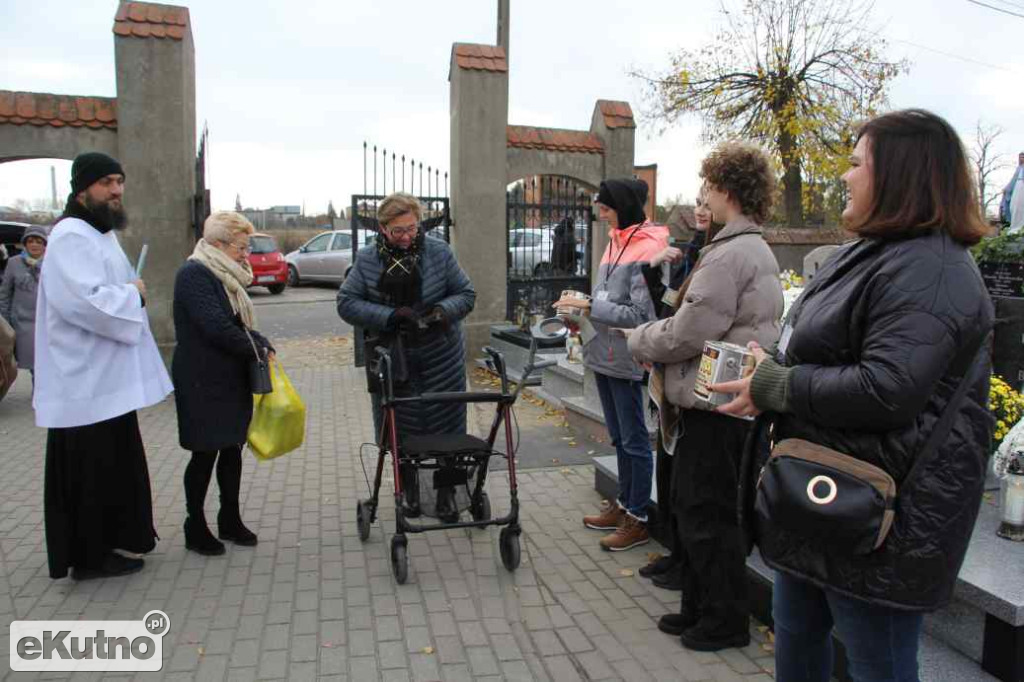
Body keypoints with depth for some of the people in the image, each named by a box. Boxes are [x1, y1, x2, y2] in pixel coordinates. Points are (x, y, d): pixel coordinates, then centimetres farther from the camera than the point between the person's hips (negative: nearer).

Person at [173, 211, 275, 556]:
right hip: (203, 383, -9)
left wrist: (260, 345, -3)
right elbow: (216, 327, -25)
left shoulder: (223, 276, 14)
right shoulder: (194, 274, -16)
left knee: (232, 448, 14)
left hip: (231, 380, 9)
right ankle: (195, 527, 18)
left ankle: (230, 520, 27)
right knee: (205, 453, 2)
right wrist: (259, 347, -15)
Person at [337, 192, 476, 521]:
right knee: (399, 428, 11)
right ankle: (409, 489, 32)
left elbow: (466, 294, 1)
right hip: (391, 359, 1)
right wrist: (392, 316, -20)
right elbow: (346, 303, -6)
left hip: (440, 360, 0)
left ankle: (446, 492, 25)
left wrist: (442, 310, -20)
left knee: (446, 426, 7)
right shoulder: (367, 259, -2)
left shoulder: (439, 252, -3)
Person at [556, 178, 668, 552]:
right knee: (618, 437, 18)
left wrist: (590, 307, -19)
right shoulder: (616, 243, 11)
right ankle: (624, 505, 32)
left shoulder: (646, 249, -16)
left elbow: (640, 314, -20)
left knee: (634, 440, 2)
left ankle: (638, 520, 14)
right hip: (604, 354, 9)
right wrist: (583, 308, 3)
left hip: (625, 359, -9)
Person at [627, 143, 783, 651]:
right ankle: (699, 606, 33)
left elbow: (687, 333, -20)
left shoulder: (729, 254, -20)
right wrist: (653, 340, 11)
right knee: (692, 503, 19)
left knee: (707, 513, 4)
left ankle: (725, 622, 21)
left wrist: (638, 342, -3)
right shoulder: (755, 249, 14)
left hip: (716, 405, -10)